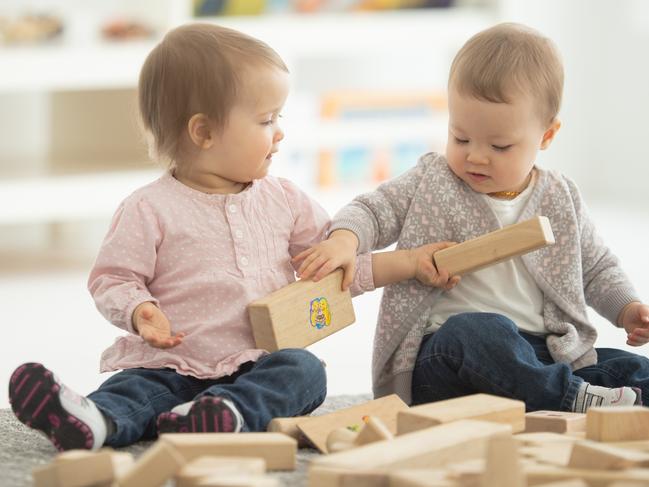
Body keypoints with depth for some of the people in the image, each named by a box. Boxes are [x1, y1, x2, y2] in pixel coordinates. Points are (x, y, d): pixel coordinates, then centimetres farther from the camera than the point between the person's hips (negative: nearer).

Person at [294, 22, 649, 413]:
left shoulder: (560, 201, 12)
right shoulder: (431, 185, 5)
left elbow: (597, 267, 24)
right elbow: (373, 212, 2)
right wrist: (344, 239, -20)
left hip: (544, 355, 4)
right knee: (479, 331, -40)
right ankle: (575, 400, -40)